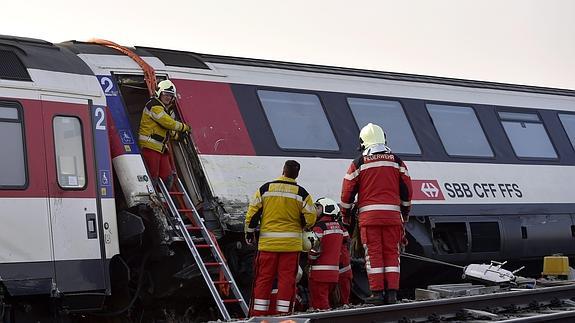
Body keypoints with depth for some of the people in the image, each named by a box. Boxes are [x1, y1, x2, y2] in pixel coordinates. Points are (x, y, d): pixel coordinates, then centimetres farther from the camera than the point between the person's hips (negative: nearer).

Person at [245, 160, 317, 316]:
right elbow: (310, 218, -2)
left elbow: (252, 213, 2)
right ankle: (283, 312, 2)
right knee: (287, 278, 4)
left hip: (267, 242, 1)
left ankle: (258, 313, 5)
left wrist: (249, 233, 14)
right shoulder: (301, 193, -2)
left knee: (264, 278, 5)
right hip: (291, 243, -1)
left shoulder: (265, 189, 0)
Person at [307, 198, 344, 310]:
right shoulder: (337, 225, 11)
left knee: (319, 305, -4)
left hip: (320, 273, -8)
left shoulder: (320, 226, -13)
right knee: (325, 303, 15)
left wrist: (309, 262, 0)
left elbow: (315, 249, -17)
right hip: (334, 273, 8)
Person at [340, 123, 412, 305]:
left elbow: (348, 190, 3)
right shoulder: (396, 161, 8)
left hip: (369, 215, -2)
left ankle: (377, 292, -4)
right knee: (391, 253, 5)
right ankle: (392, 292, 0)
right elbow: (406, 189, 11)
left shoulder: (359, 163, 1)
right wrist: (405, 211, 24)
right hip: (392, 215, 2)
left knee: (373, 253, 0)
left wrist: (346, 213, 16)